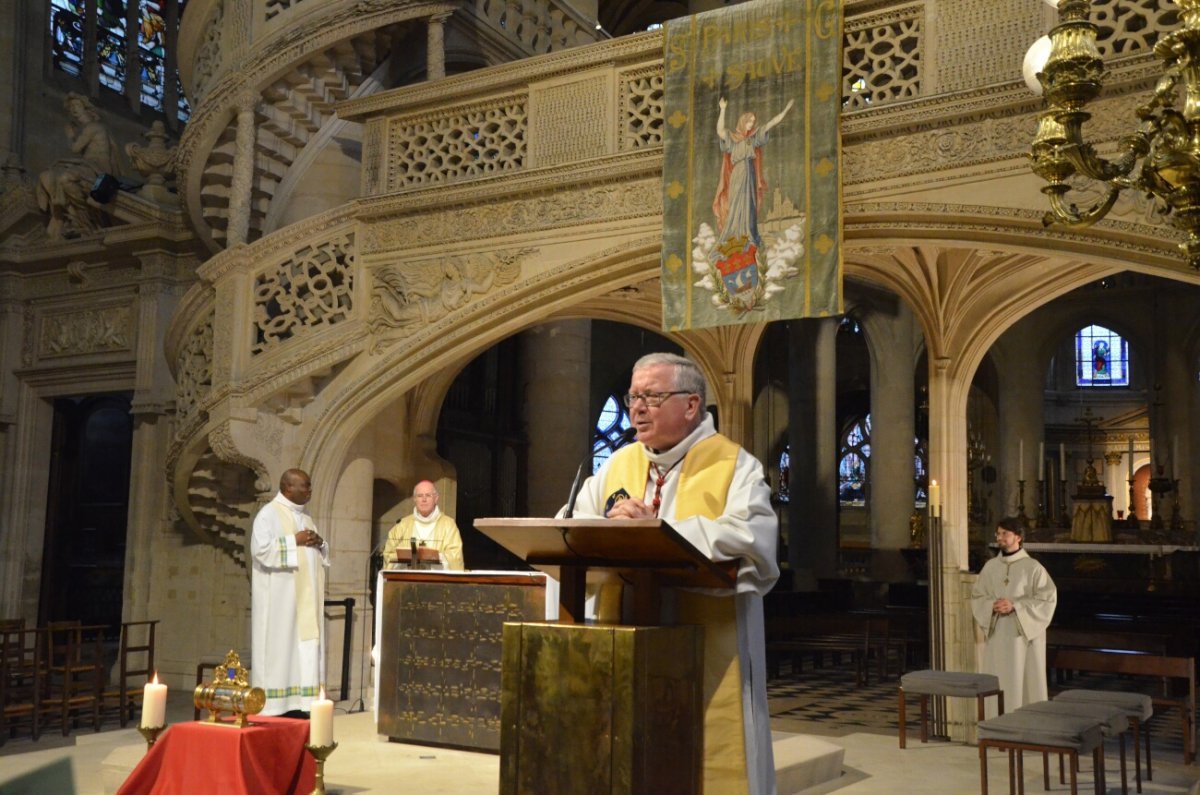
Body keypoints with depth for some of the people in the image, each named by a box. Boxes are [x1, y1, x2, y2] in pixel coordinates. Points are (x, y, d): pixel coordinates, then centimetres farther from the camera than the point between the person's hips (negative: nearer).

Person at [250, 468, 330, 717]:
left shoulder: (305, 518, 17)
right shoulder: (269, 514, -6)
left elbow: (321, 555, 21)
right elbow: (260, 549, -18)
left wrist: (320, 543, -1)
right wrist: (294, 541, -16)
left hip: (305, 597, 7)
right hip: (280, 596, -7)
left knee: (305, 646, 3)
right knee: (279, 647, -6)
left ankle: (297, 705, 6)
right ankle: (272, 707, -1)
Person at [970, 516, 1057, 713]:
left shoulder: (1033, 567, -6)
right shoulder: (990, 566, 7)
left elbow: (1048, 599, -9)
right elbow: (976, 597, 10)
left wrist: (1015, 606, -18)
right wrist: (992, 606, -11)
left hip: (1024, 635, -4)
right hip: (997, 635, 4)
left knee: (1026, 682, 0)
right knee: (998, 684, 5)